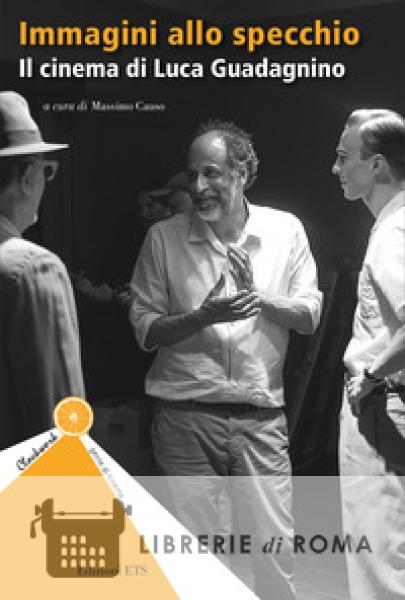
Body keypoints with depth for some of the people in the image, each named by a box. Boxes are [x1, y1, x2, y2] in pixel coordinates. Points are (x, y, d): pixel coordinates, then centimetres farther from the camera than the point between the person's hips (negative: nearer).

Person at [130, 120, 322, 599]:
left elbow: (310, 315, 4)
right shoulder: (164, 238, 1)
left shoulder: (285, 230, 4)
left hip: (261, 416, 1)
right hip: (186, 413, 0)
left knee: (274, 545, 2)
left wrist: (259, 297, -14)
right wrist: (204, 315, -16)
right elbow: (144, 329, 0)